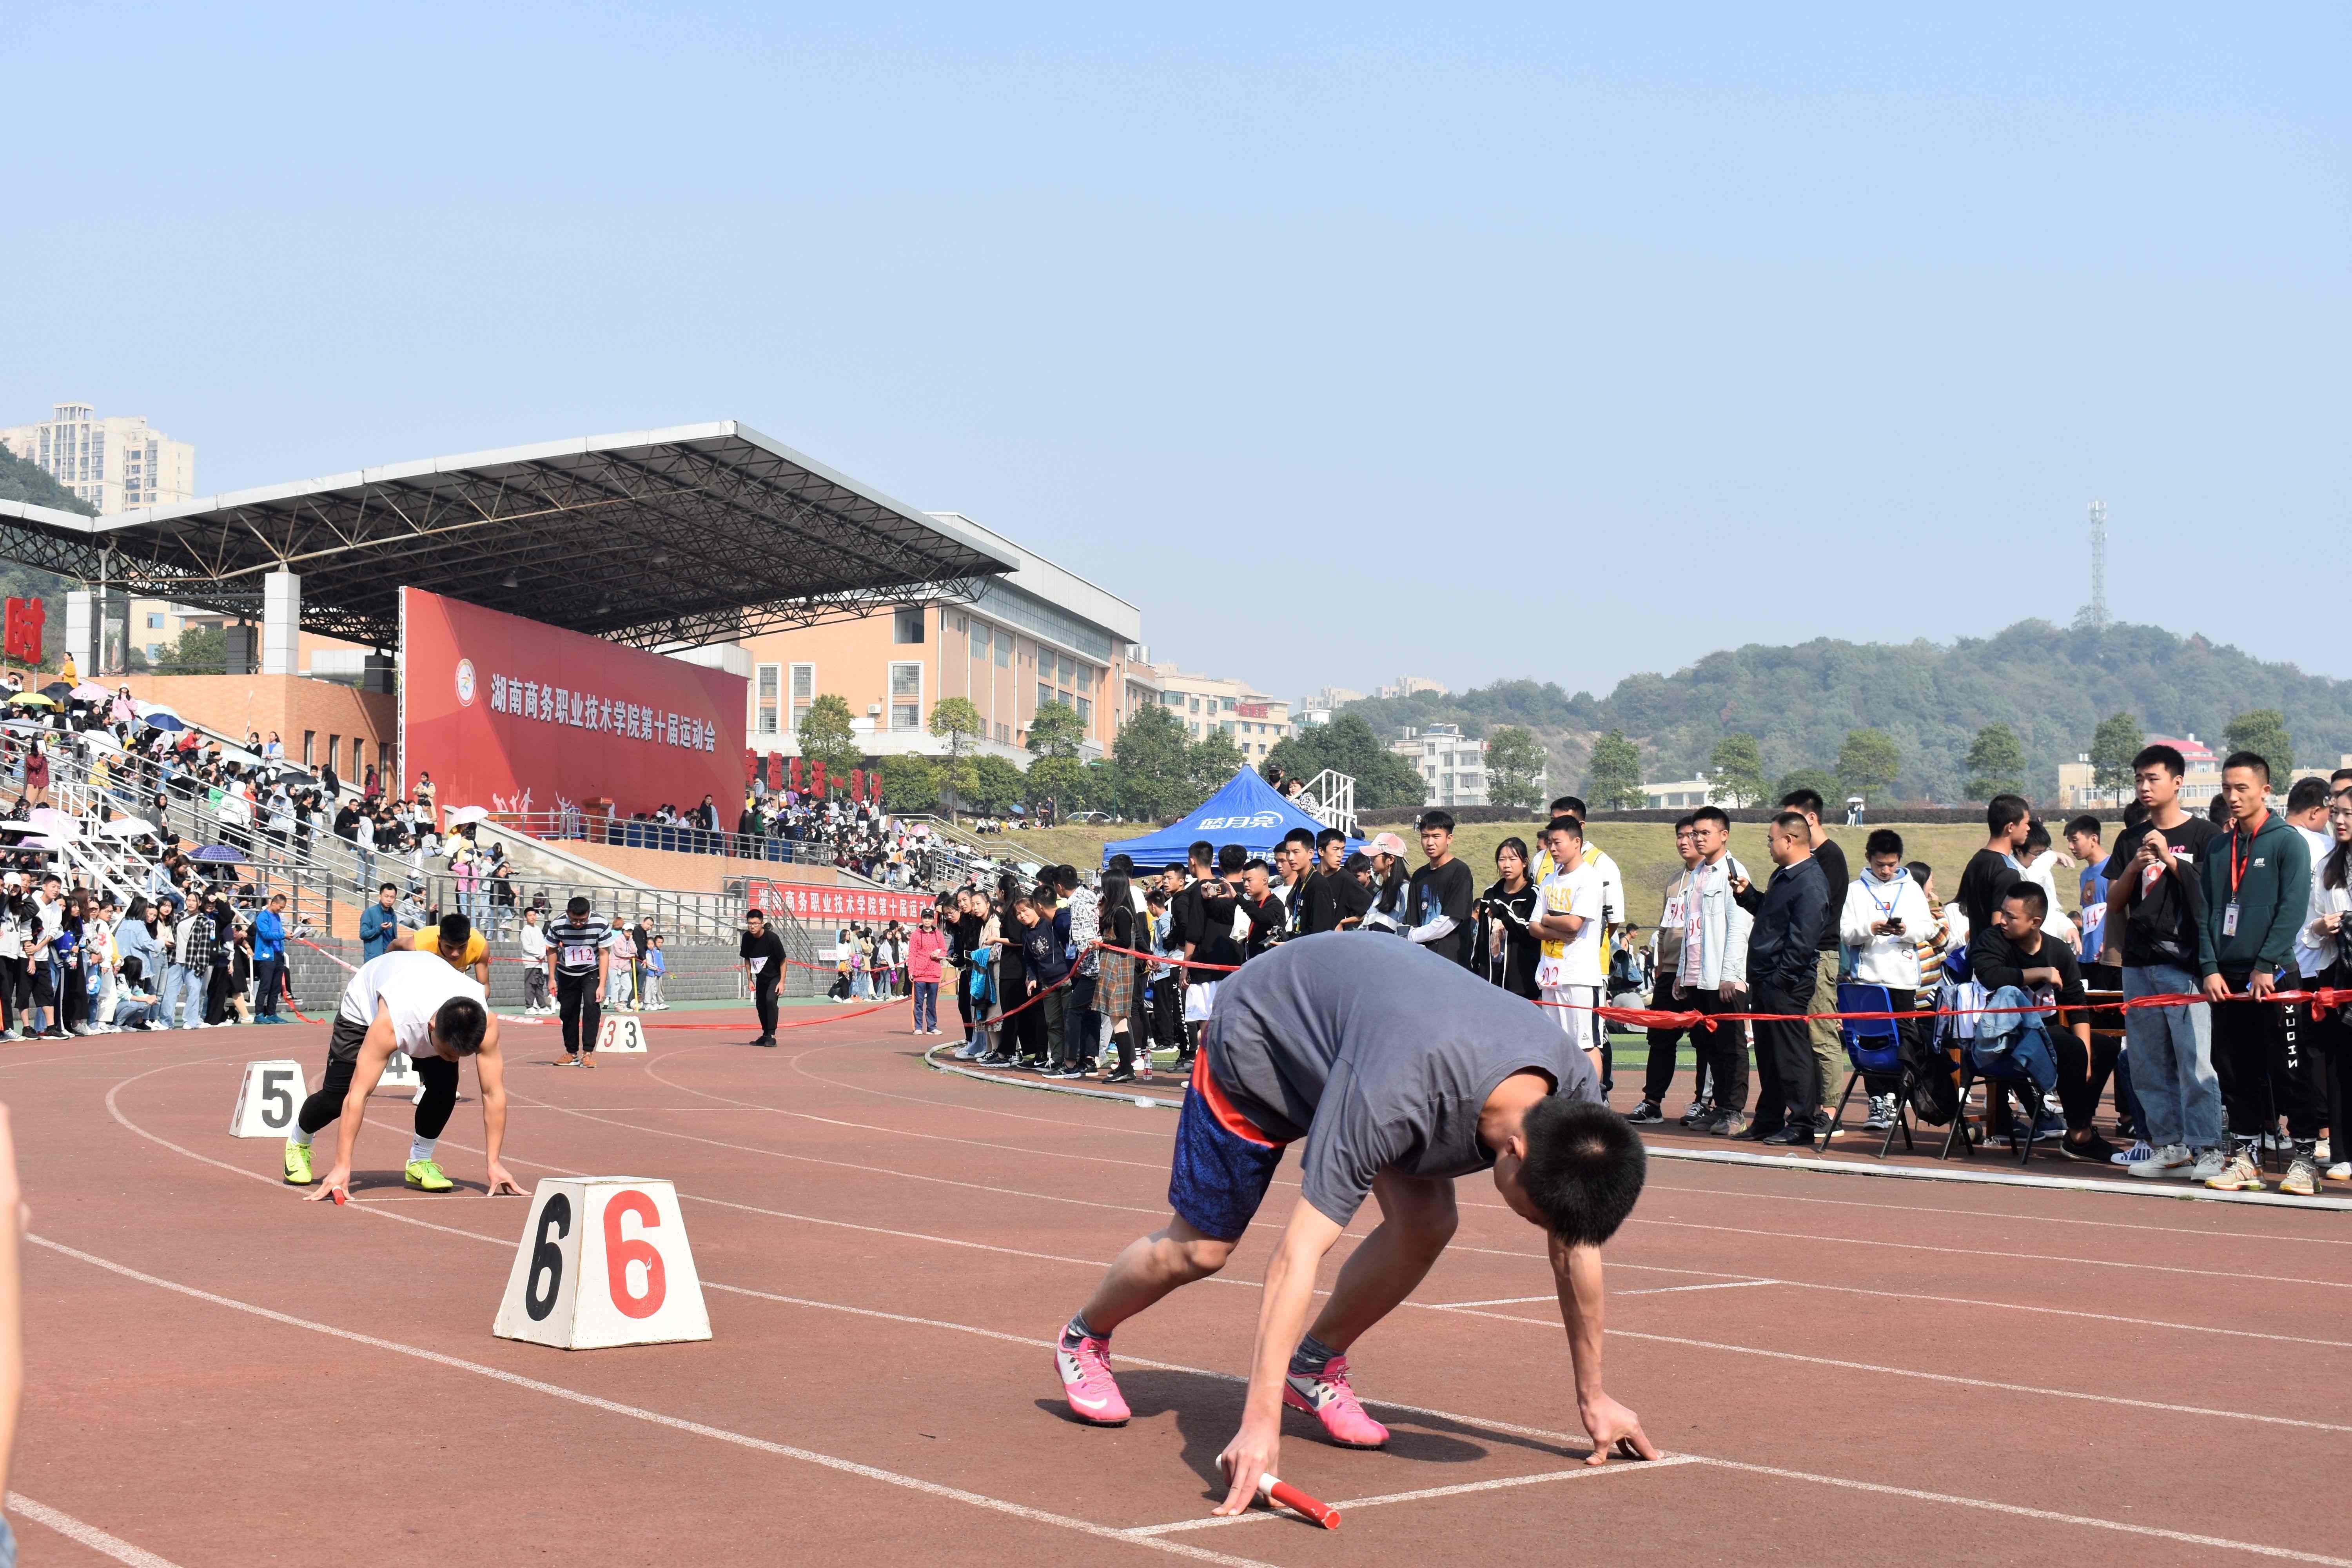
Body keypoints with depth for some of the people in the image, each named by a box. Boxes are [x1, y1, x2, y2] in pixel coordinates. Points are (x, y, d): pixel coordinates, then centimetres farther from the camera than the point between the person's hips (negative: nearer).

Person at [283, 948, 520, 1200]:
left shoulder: (485, 1021, -38)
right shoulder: (391, 1024, -47)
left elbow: (494, 1093, -30)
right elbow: (358, 1094, -44)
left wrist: (494, 1164, -31)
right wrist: (342, 1167, -44)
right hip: (364, 1006, -3)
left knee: (445, 1088, -20)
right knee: (335, 1097, -5)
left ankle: (419, 1163, 3)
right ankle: (298, 1144, 28)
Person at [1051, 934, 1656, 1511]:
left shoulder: (1573, 1098, -28)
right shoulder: (1394, 1095, -47)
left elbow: (1575, 1241, -11)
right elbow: (1299, 1251, -46)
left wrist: (1593, 1396, -4)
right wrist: (1260, 1424, -50)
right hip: (1259, 1032, -5)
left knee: (1427, 1224, -15)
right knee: (1197, 1250, 1)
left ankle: (1316, 1365, 9)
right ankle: (1084, 1339, 31)